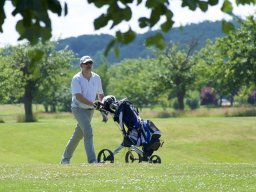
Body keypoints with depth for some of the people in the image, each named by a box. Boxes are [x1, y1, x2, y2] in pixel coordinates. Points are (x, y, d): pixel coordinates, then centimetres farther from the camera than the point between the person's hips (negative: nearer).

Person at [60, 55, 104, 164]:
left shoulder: (96, 78, 5)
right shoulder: (76, 79, -13)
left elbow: (100, 94, 16)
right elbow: (78, 96, -23)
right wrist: (92, 103, -32)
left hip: (90, 110, 6)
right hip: (78, 108, -6)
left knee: (78, 135, 13)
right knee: (88, 131, -23)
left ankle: (65, 158, 28)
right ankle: (92, 160, -28)